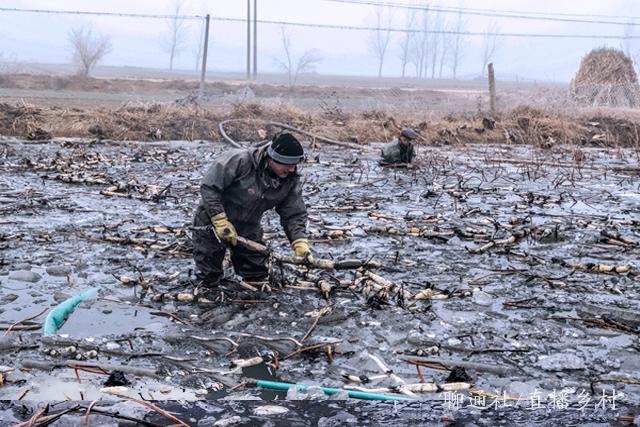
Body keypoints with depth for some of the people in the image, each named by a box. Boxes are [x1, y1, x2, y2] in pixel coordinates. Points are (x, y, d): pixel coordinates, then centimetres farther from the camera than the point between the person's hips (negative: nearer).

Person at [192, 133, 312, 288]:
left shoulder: (290, 181, -13)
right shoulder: (239, 161, -30)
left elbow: (295, 215, -8)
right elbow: (208, 186, -26)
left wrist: (300, 242, -25)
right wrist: (221, 221, -28)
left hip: (248, 229, 5)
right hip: (212, 223, -5)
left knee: (258, 277, 10)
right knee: (209, 280, 2)